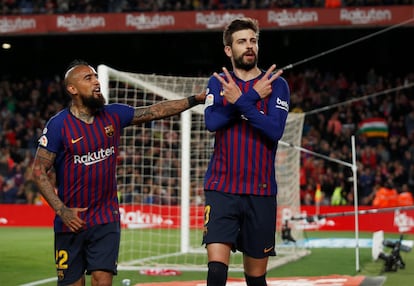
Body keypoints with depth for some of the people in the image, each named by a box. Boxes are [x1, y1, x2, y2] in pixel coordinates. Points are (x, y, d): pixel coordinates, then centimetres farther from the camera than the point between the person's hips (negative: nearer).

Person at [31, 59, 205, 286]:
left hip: (106, 219, 3)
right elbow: (39, 170, -9)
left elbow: (155, 111, 7)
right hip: (71, 222, -2)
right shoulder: (58, 125, -9)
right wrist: (61, 210, -15)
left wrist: (194, 100, 0)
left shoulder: (113, 115, 4)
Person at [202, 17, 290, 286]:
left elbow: (275, 130, -12)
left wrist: (240, 101, -17)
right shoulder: (218, 82, 9)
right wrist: (253, 96, -12)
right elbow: (212, 121, -10)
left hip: (261, 192, 0)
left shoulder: (276, 84, 4)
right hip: (221, 189, 0)